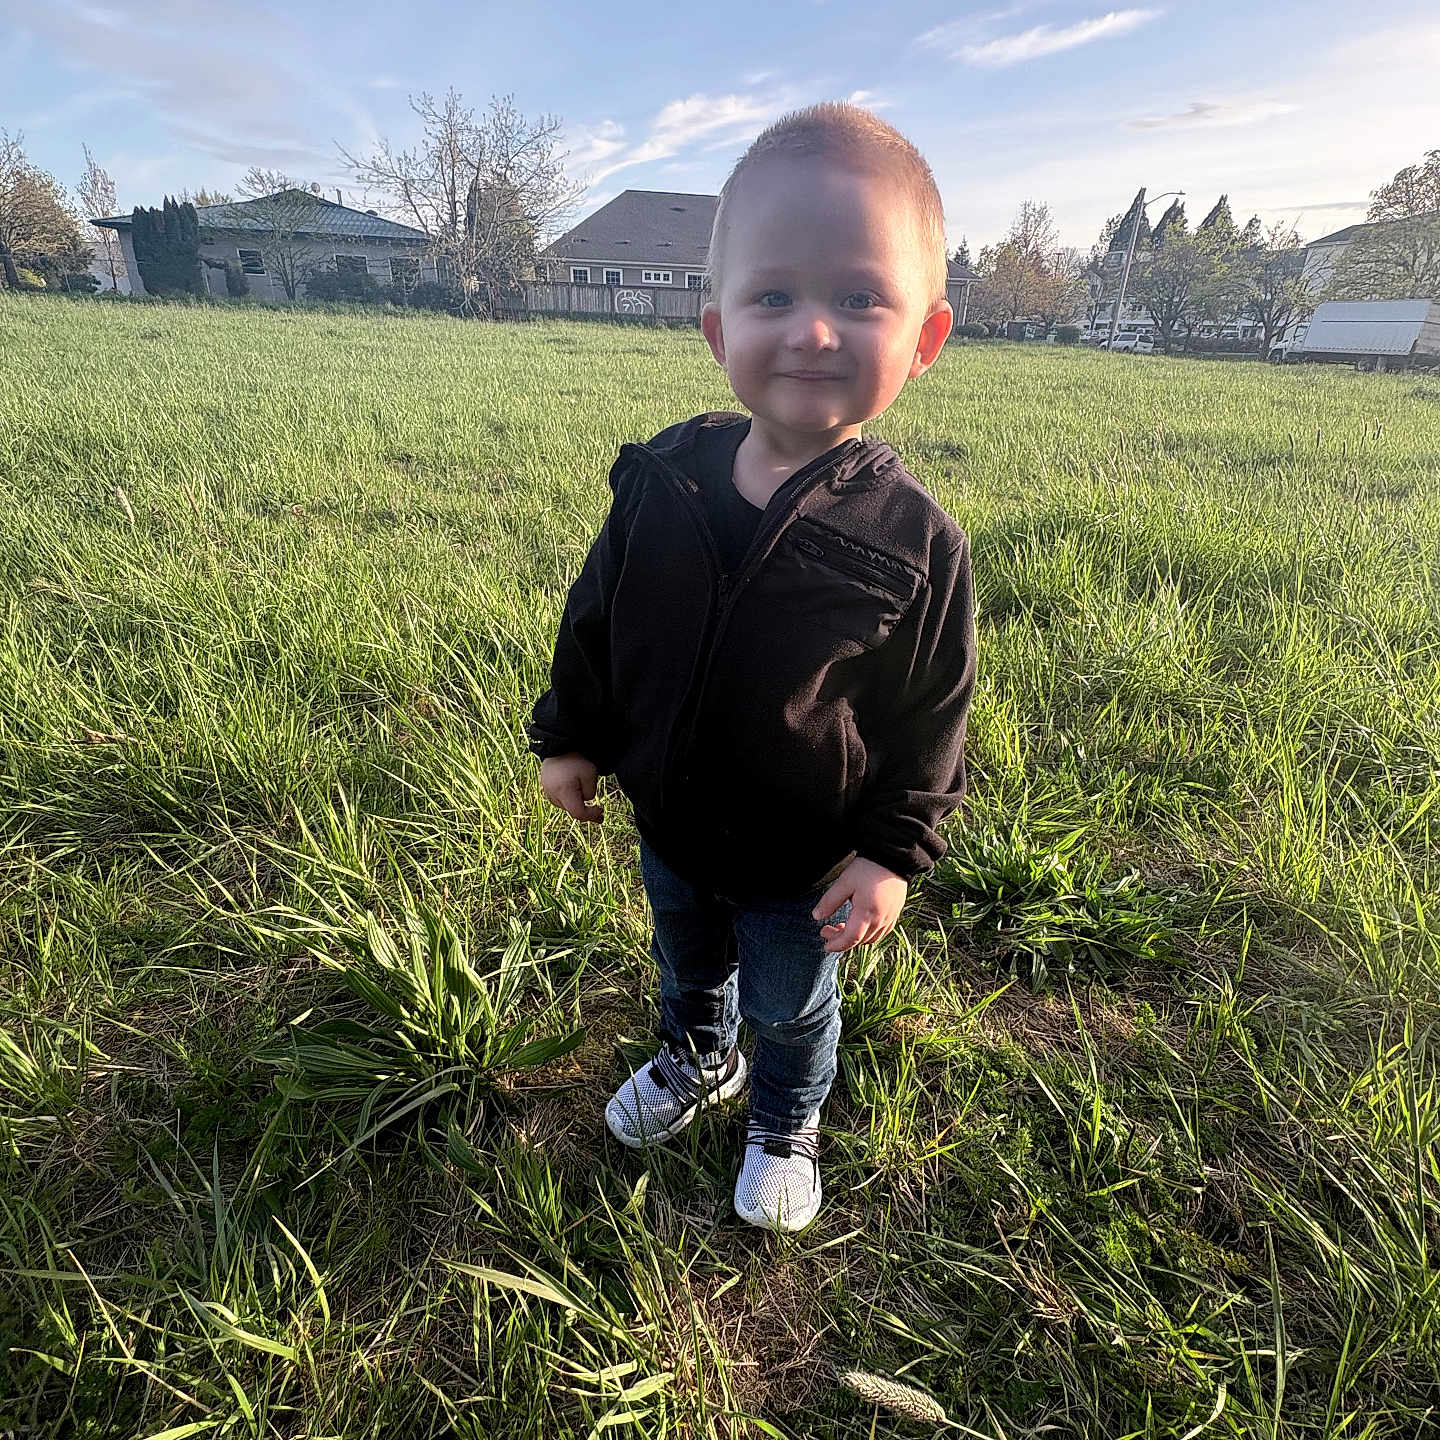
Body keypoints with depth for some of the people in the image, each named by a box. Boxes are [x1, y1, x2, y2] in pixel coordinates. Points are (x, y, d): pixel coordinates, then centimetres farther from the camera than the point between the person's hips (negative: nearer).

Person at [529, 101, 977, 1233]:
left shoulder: (913, 540, -23)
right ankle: (699, 1060, 65)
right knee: (688, 965, 31)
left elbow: (929, 716, -13)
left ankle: (786, 1123, 57)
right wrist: (572, 737, 4)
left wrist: (892, 851, -13)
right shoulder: (661, 482, -15)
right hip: (669, 823, 4)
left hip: (802, 860, -3)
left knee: (791, 1008, 23)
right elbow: (594, 618, -1)